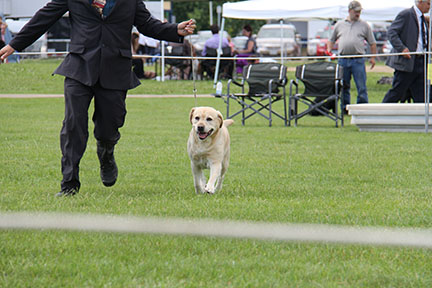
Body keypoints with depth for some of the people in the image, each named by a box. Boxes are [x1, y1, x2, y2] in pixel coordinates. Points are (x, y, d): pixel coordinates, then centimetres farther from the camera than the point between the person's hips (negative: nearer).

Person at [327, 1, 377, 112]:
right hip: (343, 60, 2)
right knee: (344, 86, 6)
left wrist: (373, 57, 3)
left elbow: (372, 43, 12)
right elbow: (331, 40, 23)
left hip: (358, 60, -2)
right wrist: (329, 50, 6)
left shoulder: (364, 25, 10)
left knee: (361, 86, -7)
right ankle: (345, 108, 13)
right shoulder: (339, 25, 15)